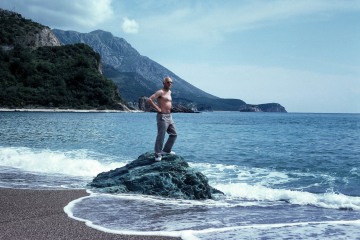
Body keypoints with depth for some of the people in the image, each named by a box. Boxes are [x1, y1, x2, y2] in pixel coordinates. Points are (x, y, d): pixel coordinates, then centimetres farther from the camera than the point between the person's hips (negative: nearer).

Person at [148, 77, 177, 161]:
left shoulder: (169, 92, 16)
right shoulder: (160, 92, -11)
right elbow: (150, 99, -22)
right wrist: (157, 109, -19)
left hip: (169, 116, 9)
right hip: (162, 116, -9)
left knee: (174, 134, 14)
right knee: (161, 136, -7)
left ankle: (166, 150, 27)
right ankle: (158, 155, 0)